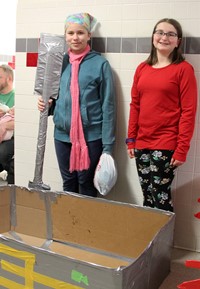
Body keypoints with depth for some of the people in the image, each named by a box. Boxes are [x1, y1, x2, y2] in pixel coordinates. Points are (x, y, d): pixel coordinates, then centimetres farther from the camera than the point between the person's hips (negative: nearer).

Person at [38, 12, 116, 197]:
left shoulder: (100, 64, -6)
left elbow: (108, 106, -7)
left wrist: (108, 145, -10)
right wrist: (47, 104, -4)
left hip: (91, 136, -4)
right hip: (62, 135, 4)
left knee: (87, 185, 8)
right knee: (68, 184, 16)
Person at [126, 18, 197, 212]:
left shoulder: (184, 69, -5)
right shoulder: (142, 68, 10)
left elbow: (188, 112, -9)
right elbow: (135, 105, 12)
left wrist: (182, 149, -13)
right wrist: (131, 139, 8)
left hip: (166, 145, -5)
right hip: (142, 143, 5)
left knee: (160, 197, 0)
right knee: (147, 196, 12)